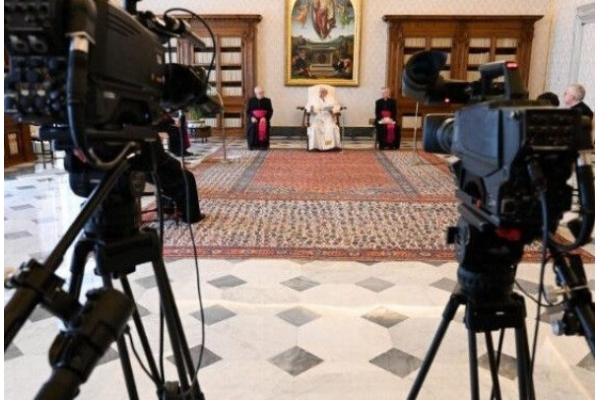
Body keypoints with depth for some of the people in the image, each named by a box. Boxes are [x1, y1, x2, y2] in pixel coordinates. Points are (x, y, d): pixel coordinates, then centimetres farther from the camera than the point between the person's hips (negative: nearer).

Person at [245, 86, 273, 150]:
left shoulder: (267, 100, 7)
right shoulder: (251, 100, 9)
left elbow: (270, 111, 3)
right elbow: (248, 111, 7)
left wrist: (265, 118, -16)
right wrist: (252, 117, -14)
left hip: (263, 119, -1)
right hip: (254, 119, 1)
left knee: (264, 126, -33)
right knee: (252, 126, -31)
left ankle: (264, 145, -21)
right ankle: (252, 144, -17)